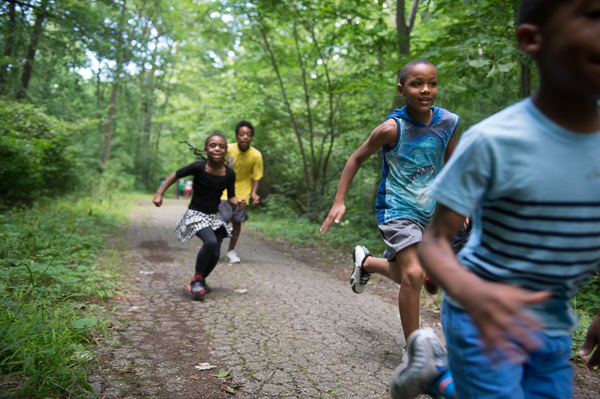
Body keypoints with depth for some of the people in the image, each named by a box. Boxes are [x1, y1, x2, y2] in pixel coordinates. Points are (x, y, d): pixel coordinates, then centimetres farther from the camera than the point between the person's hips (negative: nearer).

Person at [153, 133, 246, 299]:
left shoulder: (229, 174, -8)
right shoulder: (199, 167, -17)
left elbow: (230, 197, 2)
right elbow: (175, 176, -5)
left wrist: (238, 202, -20)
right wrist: (159, 193, -10)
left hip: (214, 216, 5)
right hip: (196, 215, -4)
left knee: (215, 255, -2)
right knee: (211, 241, -28)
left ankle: (200, 281, 28)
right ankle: (197, 279, -6)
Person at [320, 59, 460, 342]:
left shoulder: (448, 122, -5)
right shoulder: (393, 127, -18)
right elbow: (357, 159, -7)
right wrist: (339, 201, -12)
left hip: (426, 212, 6)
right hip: (395, 209, -6)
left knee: (403, 276, 18)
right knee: (413, 274, -20)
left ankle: (365, 261, 50)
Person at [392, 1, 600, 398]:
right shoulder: (494, 142, -22)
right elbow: (434, 240, -19)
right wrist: (471, 292, -39)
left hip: (554, 327, 6)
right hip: (483, 320, -5)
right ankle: (432, 363, 25)